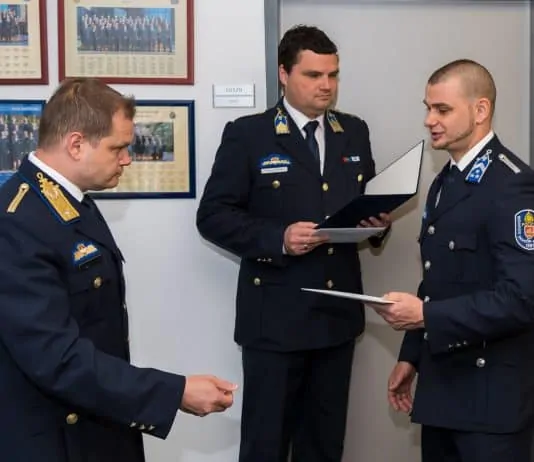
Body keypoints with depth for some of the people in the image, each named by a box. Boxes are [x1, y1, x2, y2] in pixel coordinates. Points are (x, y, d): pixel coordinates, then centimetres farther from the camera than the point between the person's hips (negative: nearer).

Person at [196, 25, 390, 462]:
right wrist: (278, 238, -22)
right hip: (275, 316, -4)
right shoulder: (247, 135, -5)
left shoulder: (354, 132, 10)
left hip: (338, 312, 5)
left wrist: (379, 220, -7)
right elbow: (212, 215, -8)